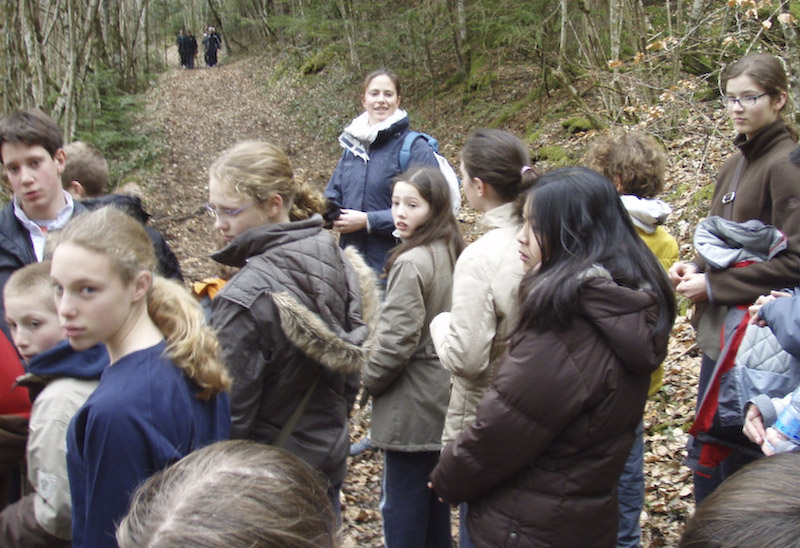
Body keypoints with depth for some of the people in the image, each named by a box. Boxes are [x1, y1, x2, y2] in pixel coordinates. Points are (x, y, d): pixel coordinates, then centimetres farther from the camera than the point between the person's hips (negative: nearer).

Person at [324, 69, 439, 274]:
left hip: (393, 263, -5)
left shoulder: (415, 148, -7)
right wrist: (333, 215, -4)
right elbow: (333, 196, 20)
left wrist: (368, 221, -16)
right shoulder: (352, 145, 13)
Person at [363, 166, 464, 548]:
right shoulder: (451, 254, 6)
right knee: (434, 499, 21)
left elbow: (397, 340, -22)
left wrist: (369, 378, -4)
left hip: (411, 406, -9)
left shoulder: (411, 263, -20)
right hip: (443, 398, 9)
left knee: (402, 506, 3)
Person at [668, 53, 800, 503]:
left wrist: (713, 285, -16)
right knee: (713, 446, 16)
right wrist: (697, 268, 2)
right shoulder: (736, 166, 13)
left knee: (715, 449, -3)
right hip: (721, 329, 9)